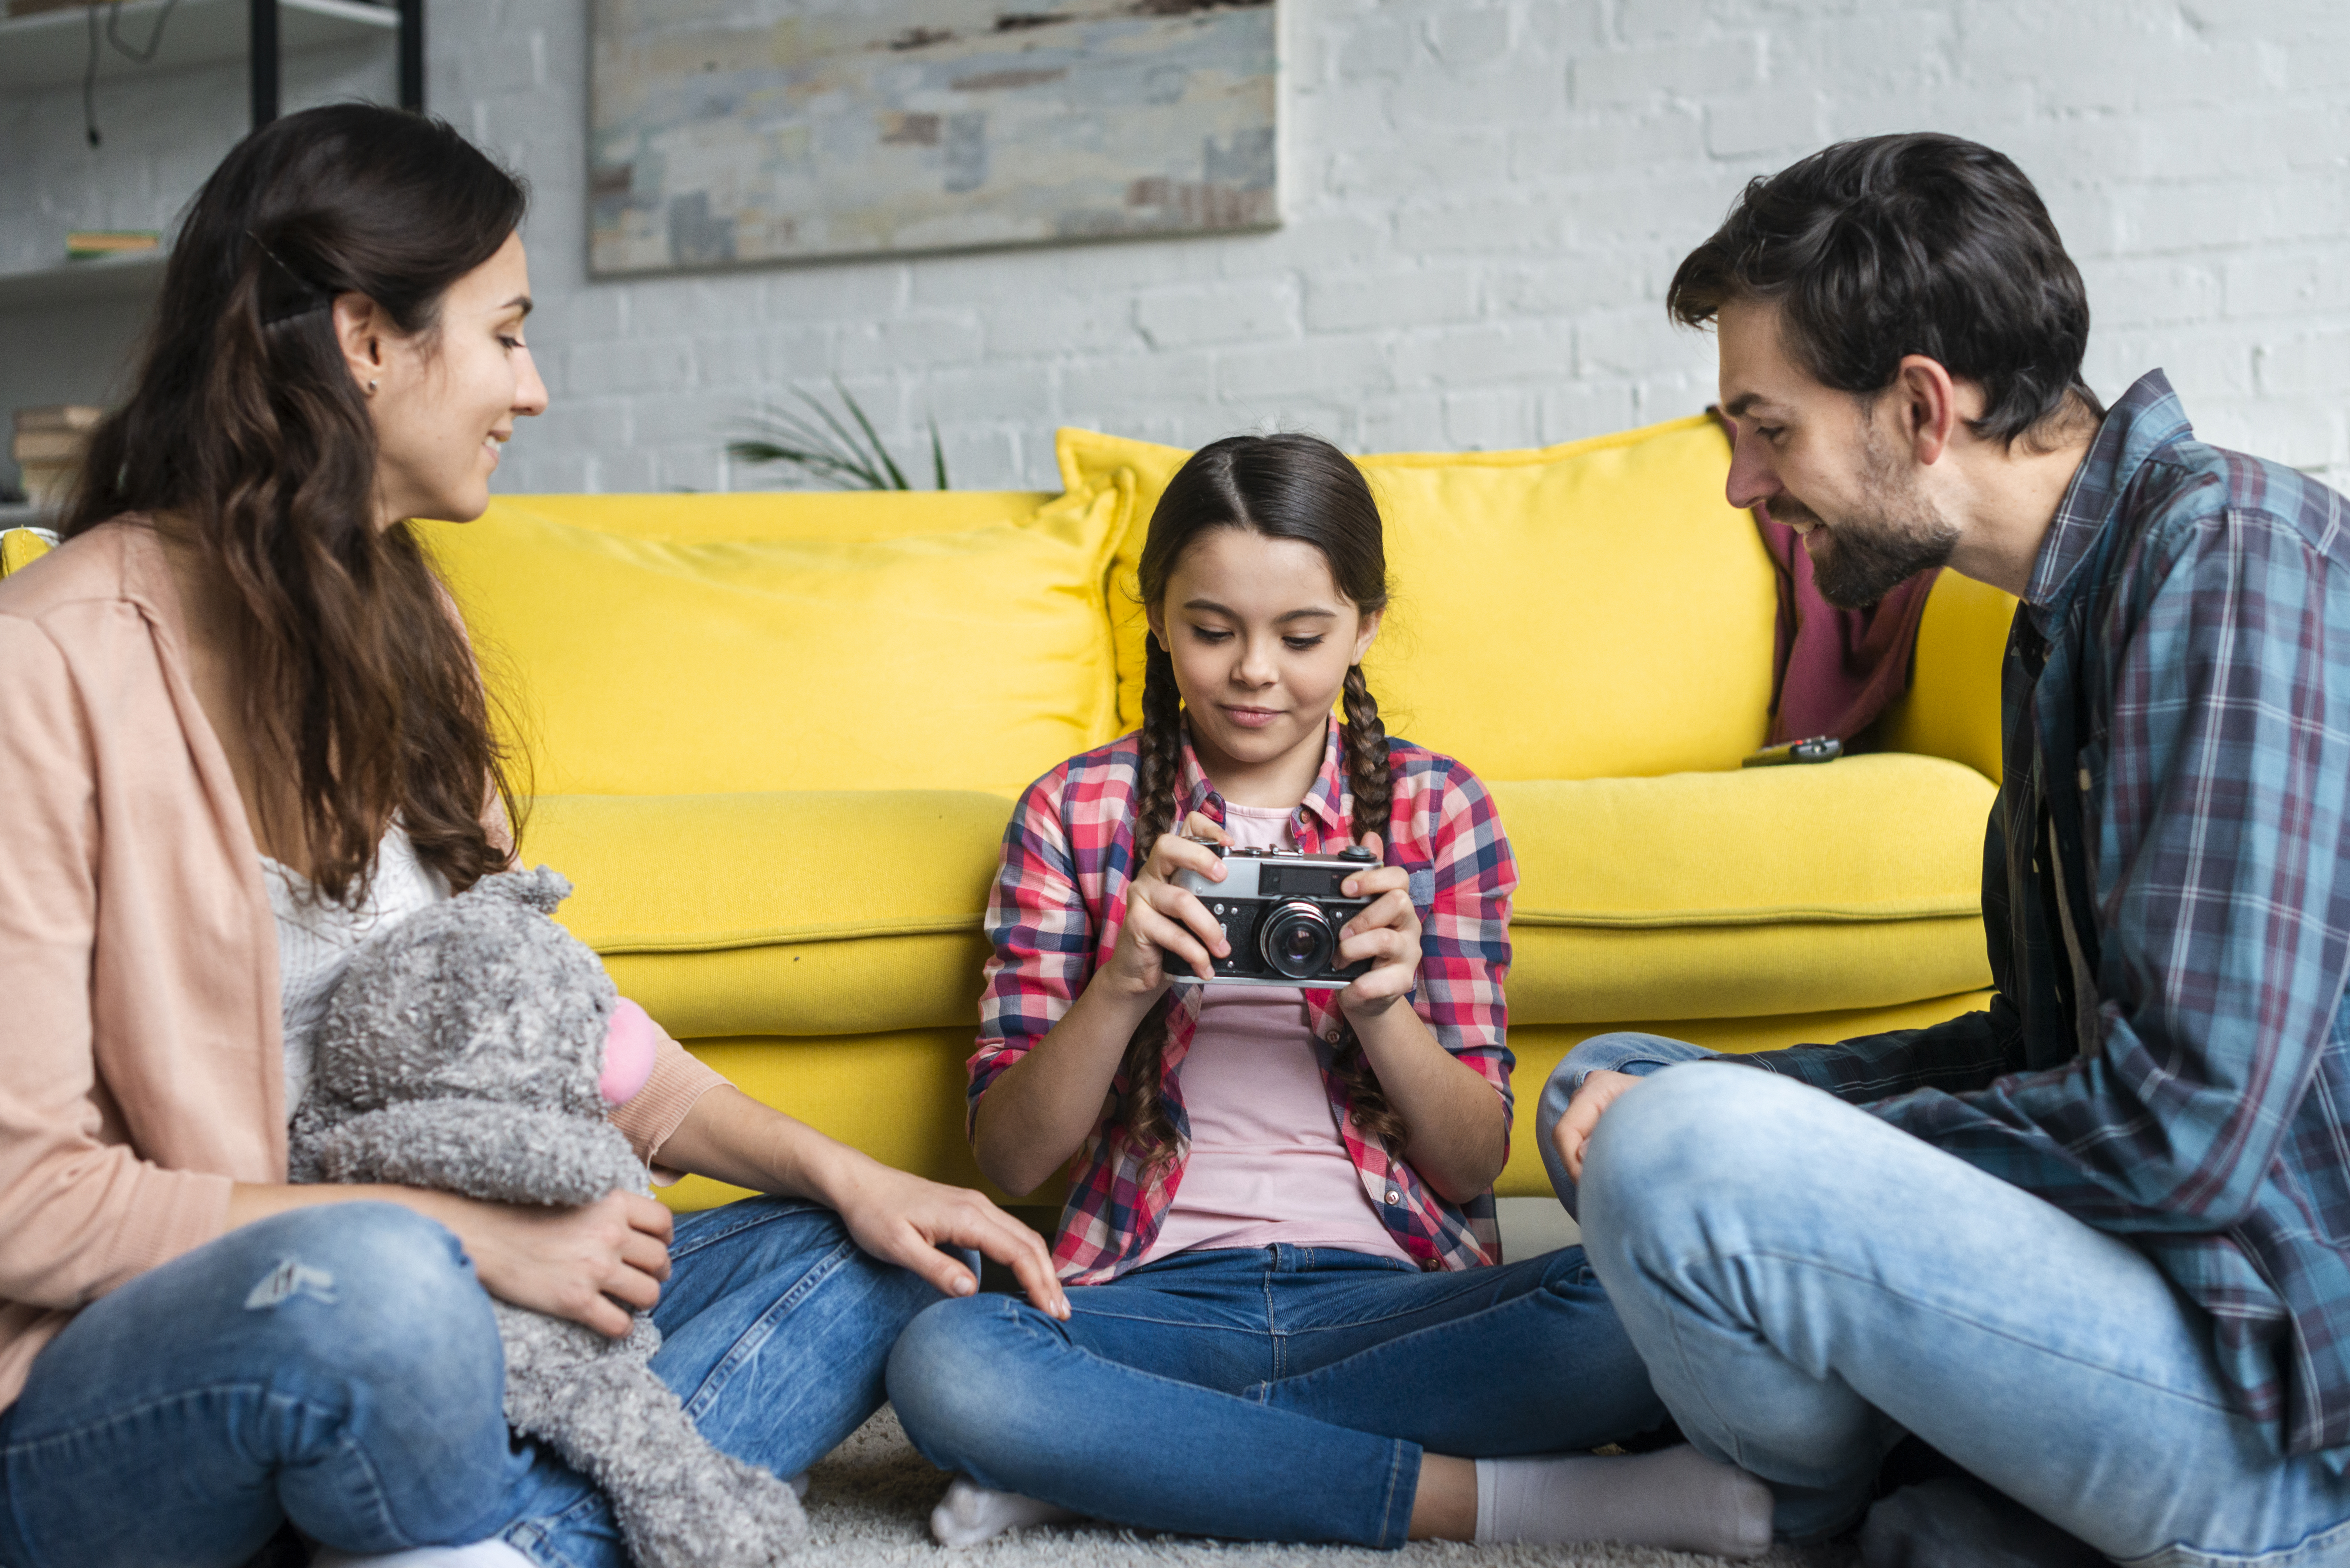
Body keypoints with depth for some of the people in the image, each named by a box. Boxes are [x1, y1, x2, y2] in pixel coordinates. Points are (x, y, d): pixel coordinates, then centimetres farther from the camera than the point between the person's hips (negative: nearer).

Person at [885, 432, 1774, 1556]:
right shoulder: (1076, 811, 7)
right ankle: (1468, 1495, -23)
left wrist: (1381, 1007, -14)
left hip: (1390, 1293, 1)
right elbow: (1009, 1157, 2)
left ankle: (1099, 1458, -19)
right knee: (943, 1363, -33)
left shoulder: (1437, 808, 8)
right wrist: (1125, 987, -16)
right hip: (1158, 1295, -1)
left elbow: (1475, 1163, 5)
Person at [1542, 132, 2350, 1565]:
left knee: (1676, 1149, -28)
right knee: (1613, 1086, 15)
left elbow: (2181, 1124, -26)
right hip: (2139, 1257, 10)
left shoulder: (2234, 557, -19)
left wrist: (1754, 1148, -15)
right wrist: (1740, 1107, 1)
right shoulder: (2073, 607, 13)